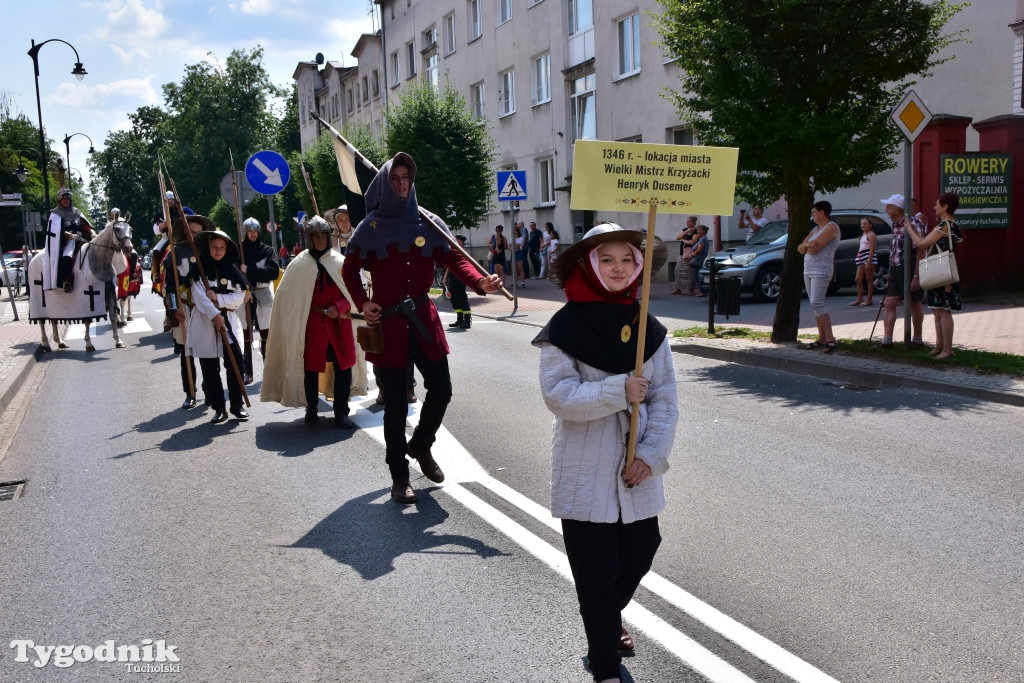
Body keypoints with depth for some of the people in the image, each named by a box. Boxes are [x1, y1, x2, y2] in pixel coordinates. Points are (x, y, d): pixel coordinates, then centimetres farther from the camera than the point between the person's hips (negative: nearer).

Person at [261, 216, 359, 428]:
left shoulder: (340, 262, 6)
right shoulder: (299, 264, 2)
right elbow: (289, 297, 3)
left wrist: (338, 307, -12)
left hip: (339, 323, 1)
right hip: (312, 323, -1)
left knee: (343, 366, -2)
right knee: (311, 366, 3)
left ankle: (341, 413, 3)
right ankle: (312, 409, 19)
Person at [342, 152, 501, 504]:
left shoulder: (428, 222, 3)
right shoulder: (370, 227, -1)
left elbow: (454, 258, -4)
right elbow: (350, 270, 7)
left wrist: (479, 281, -22)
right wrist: (362, 304, -8)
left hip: (422, 317, 3)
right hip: (387, 321, -2)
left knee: (441, 388, 4)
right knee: (395, 402, 1)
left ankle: (420, 446, 33)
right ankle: (399, 475, 16)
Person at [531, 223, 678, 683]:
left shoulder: (649, 329, 3)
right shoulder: (564, 328, -10)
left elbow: (665, 400, 0)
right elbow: (557, 394, -19)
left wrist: (652, 455, -10)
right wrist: (619, 391, -25)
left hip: (637, 471, 5)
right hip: (586, 473, -4)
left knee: (640, 552, 17)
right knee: (596, 570, 4)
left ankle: (605, 621, 48)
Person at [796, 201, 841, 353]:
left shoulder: (831, 227, -8)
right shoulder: (815, 229, 19)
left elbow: (814, 249, -19)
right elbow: (800, 248, 11)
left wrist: (806, 245, 3)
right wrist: (806, 245, -11)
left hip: (821, 270, -9)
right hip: (808, 270, 9)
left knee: (817, 304, -18)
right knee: (815, 305, 6)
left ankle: (830, 339, -17)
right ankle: (821, 338, 9)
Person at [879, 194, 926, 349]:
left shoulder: (913, 224, -14)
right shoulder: (895, 225, 12)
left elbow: (920, 251, -18)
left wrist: (916, 276, -23)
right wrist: (891, 271, 17)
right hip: (895, 270, 8)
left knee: (914, 305, 4)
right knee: (889, 303, 4)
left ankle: (917, 339, 15)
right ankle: (887, 340, 5)